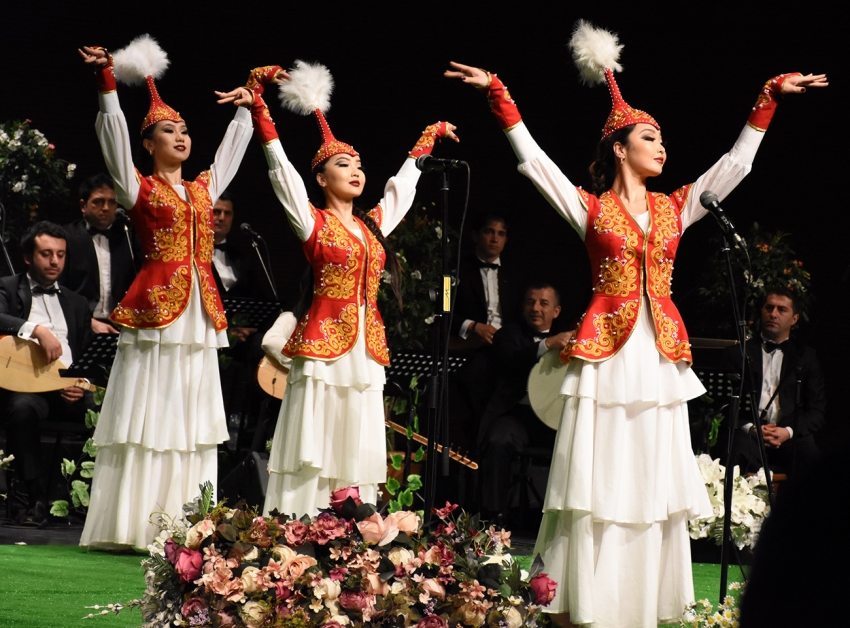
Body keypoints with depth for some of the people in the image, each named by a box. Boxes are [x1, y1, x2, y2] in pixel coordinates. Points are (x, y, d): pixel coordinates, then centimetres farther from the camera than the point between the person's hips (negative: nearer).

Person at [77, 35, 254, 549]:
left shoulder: (204, 188, 17)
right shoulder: (139, 189, 3)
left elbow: (236, 141, 27)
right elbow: (114, 135, -8)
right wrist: (107, 81, -17)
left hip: (200, 319, 5)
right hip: (154, 316, -5)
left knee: (192, 428, 4)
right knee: (148, 425, -7)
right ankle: (135, 528, -6)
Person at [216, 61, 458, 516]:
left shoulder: (374, 224, 15)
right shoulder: (313, 222, -1)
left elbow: (404, 183, 29)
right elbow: (281, 170, -9)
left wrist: (430, 136, 39)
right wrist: (259, 108, -16)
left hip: (365, 350, 6)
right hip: (323, 347, -6)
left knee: (355, 455, 5)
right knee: (315, 453, -7)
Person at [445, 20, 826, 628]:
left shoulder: (674, 209, 12)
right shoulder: (591, 209, 2)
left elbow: (735, 163, 13)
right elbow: (531, 157, -3)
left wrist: (770, 97, 10)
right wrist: (498, 93, -9)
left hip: (659, 357, 4)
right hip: (607, 357, -4)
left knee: (652, 484, 4)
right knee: (597, 486, -4)